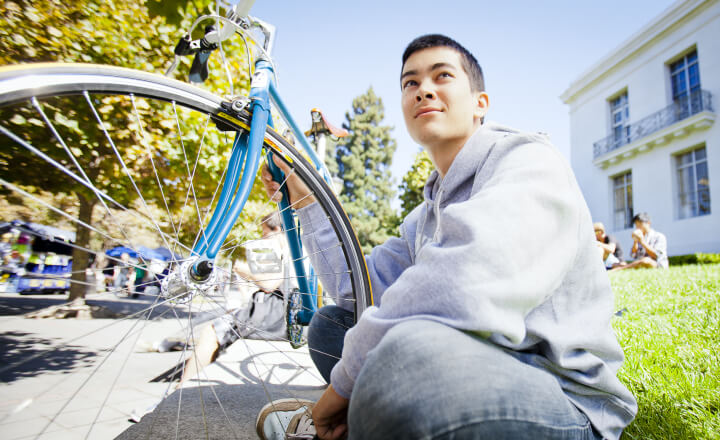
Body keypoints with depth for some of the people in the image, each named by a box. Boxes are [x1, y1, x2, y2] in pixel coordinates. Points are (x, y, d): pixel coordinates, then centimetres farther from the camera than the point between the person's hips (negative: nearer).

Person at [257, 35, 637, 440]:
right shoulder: (428, 214, 14)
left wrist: (347, 378, -20)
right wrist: (308, 202, 10)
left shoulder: (530, 162, -13)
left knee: (414, 352, -38)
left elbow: (465, 290, -32)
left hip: (564, 398, -7)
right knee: (330, 323, 10)